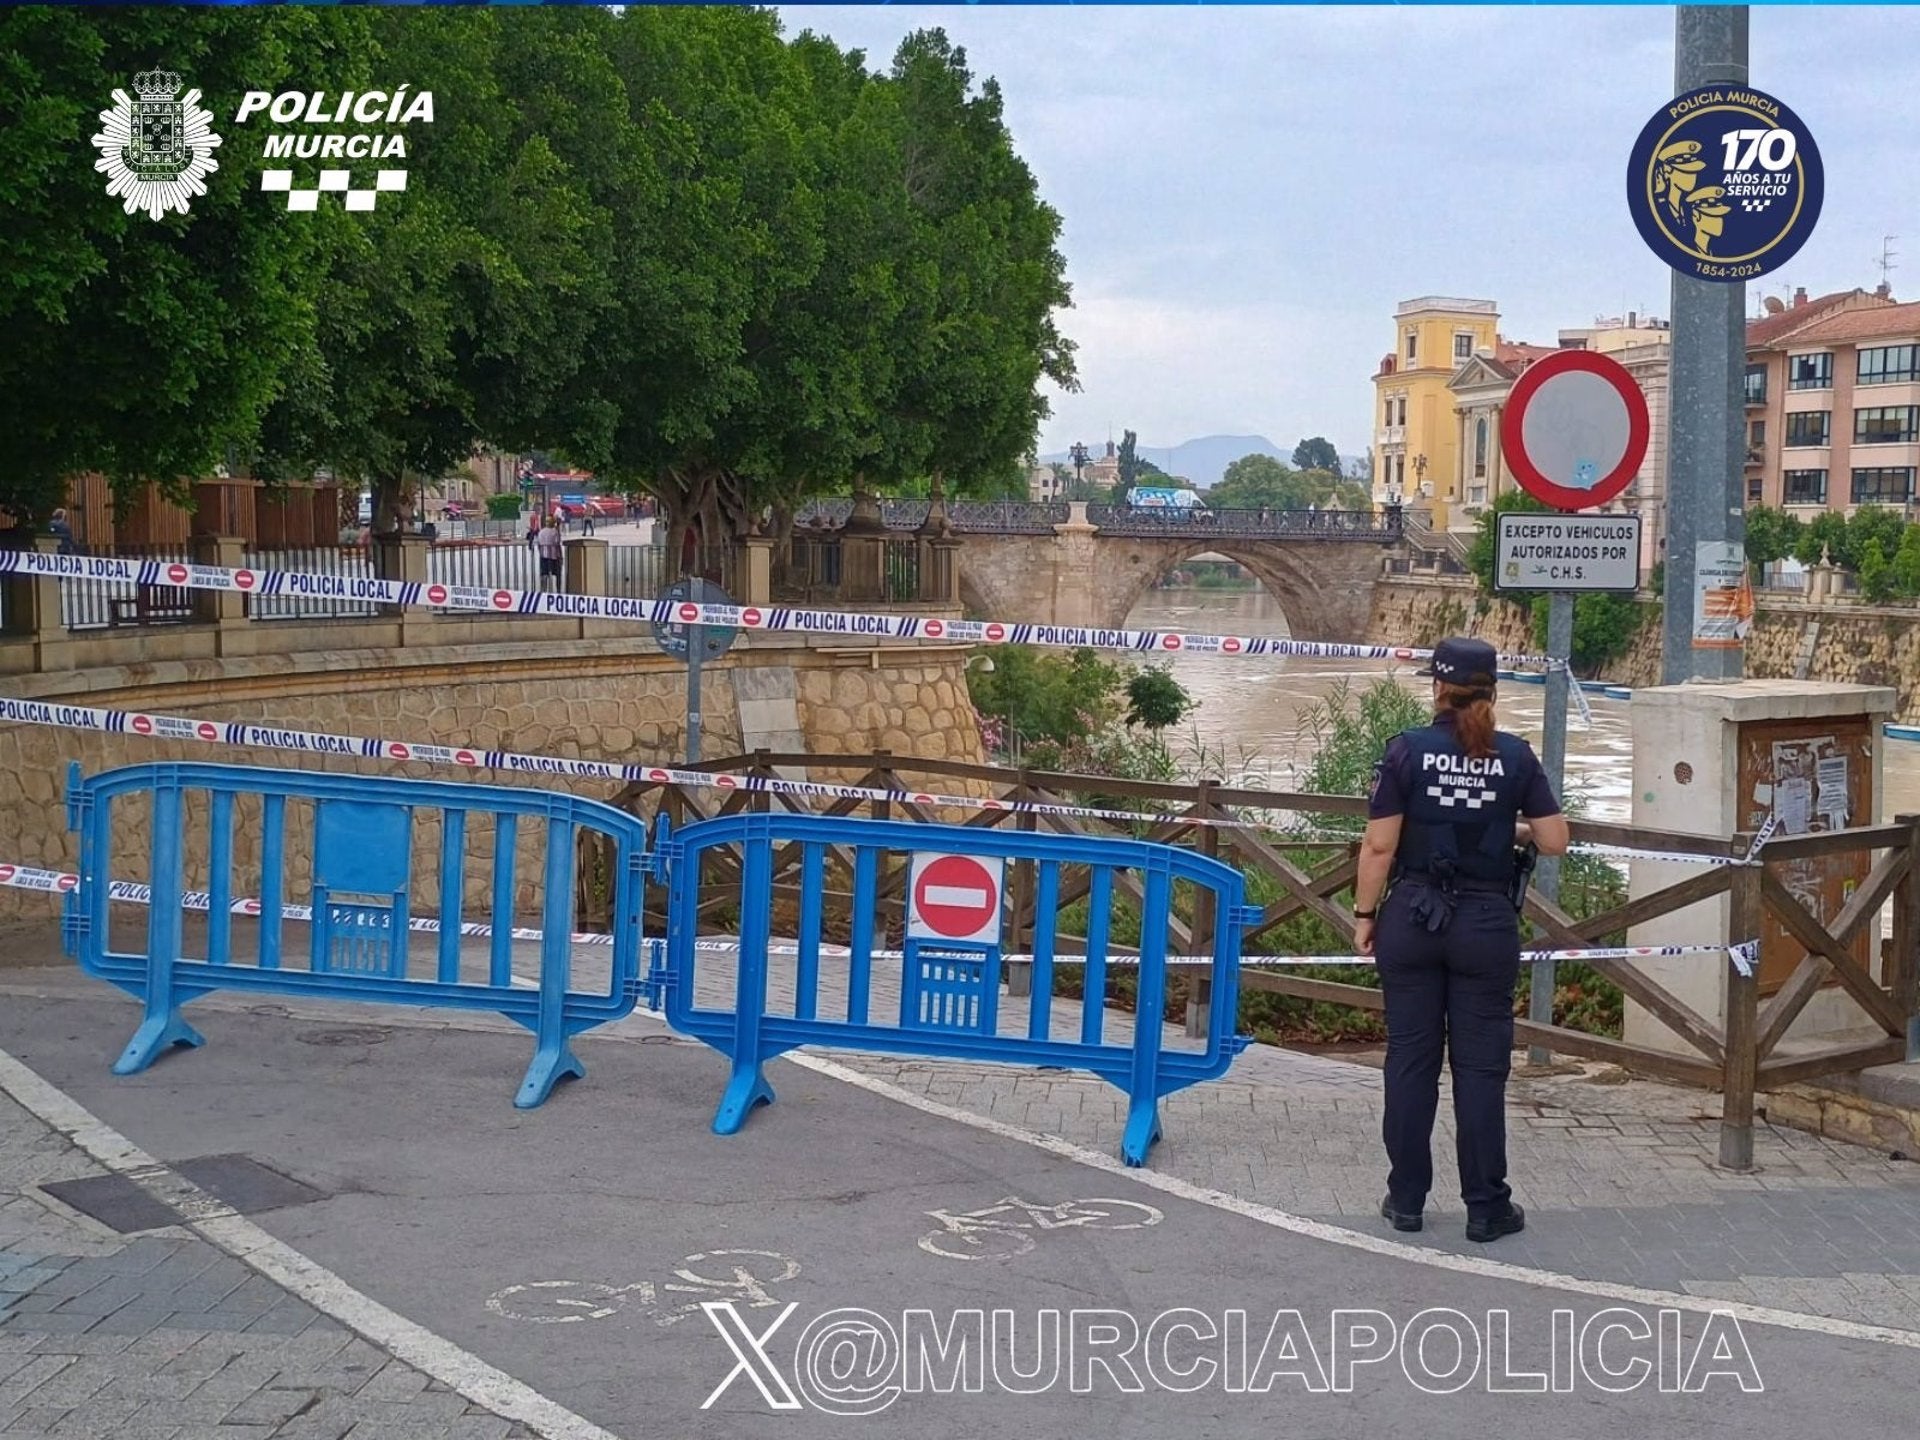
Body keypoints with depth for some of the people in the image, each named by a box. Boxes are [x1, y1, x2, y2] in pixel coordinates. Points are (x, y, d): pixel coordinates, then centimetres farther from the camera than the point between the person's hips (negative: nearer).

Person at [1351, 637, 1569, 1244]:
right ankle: (1486, 1207, 9)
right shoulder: (1515, 757, -2)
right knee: (1481, 1064, 5)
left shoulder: (1407, 750, -5)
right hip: (1487, 924, 0)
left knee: (1410, 1058, 8)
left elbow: (1379, 846, -7)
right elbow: (1554, 841, -1)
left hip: (1413, 916, 0)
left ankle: (1406, 1199, 15)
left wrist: (1365, 914, 3)